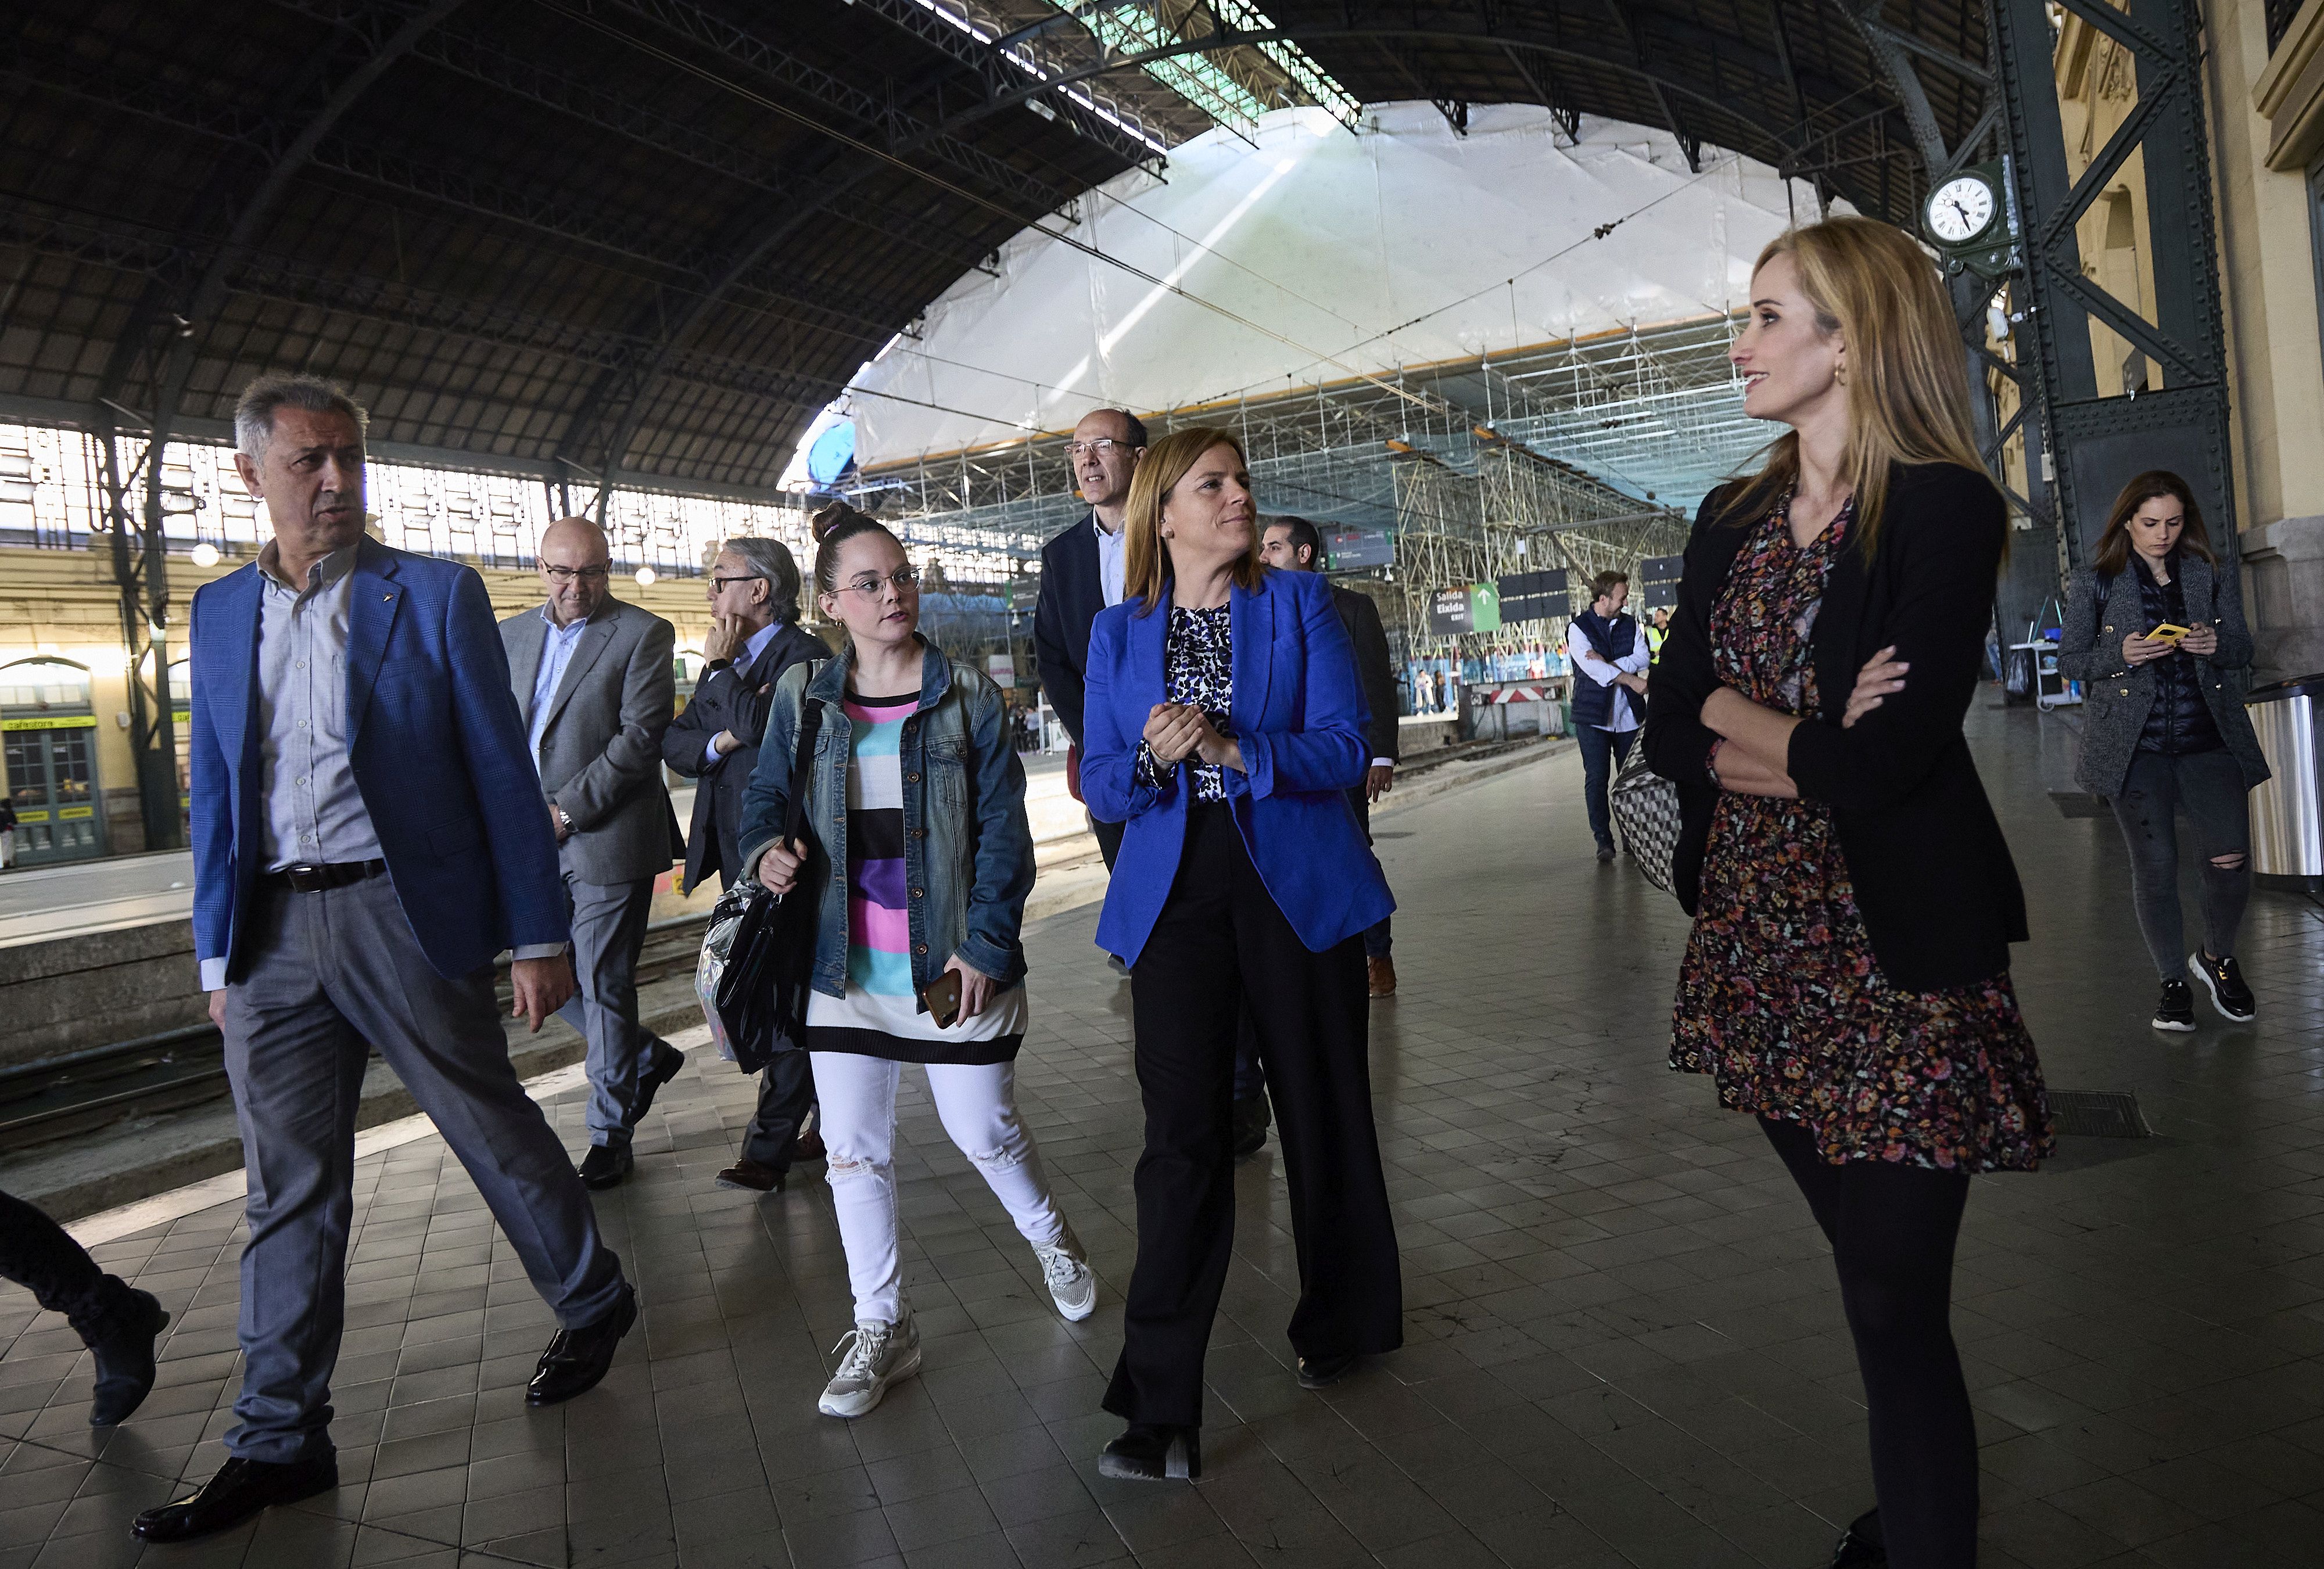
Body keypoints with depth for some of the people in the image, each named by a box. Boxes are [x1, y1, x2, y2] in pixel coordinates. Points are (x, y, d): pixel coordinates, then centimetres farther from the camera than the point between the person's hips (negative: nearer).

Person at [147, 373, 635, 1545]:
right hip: (272, 933, 4)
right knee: (289, 1187, 9)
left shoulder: (436, 595, -2)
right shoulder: (219, 611, 11)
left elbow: (501, 771, -4)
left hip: (403, 915, -4)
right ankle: (280, 1442, 22)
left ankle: (593, 1302, 32)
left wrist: (538, 935, -6)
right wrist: (218, 952, 12)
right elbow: (215, 792, 15)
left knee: (495, 1130, 8)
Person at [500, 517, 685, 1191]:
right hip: (533, 843, 6)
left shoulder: (643, 634, -5)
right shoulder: (512, 635, 13)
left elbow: (641, 736, -13)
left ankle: (610, 1136, 13)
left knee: (604, 986, 0)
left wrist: (567, 810, -15)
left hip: (608, 838, -6)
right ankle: (647, 1057, 32)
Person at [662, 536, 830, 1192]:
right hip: (740, 858, 9)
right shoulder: (725, 663, 15)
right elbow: (674, 745, 9)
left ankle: (770, 1148, 3)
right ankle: (827, 1120, 29)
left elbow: (759, 724, -27)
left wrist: (721, 665, -12)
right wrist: (719, 741, -11)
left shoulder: (804, 655, -11)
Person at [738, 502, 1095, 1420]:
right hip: (844, 964, 3)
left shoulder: (966, 694, -4)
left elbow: (1003, 826, -5)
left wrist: (986, 944, -12)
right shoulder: (803, 697, 3)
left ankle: (1050, 1240, 40)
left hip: (951, 961, -2)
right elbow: (766, 792, 13)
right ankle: (881, 1328, 24)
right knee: (854, 1150, 7)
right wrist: (768, 848, -10)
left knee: (984, 1130, 9)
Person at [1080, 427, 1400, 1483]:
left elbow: (1346, 747, -6)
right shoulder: (1117, 632, 8)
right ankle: (1162, 1412, -1)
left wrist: (1235, 748, -20)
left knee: (1322, 1113, 12)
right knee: (1182, 1134, -7)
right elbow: (1101, 786, 6)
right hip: (1176, 896, 0)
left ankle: (1342, 1321, 36)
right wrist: (1152, 759, -16)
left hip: (1297, 888, 0)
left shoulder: (1300, 604, 3)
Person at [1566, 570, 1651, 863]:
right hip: (1593, 715, -3)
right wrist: (1630, 679, -25)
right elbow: (1591, 667, -17)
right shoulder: (1578, 628, -3)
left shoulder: (1630, 624, 11)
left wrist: (1609, 664, -17)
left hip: (1629, 714, 4)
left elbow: (1643, 659, -3)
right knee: (1597, 778, -5)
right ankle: (1603, 840, 0)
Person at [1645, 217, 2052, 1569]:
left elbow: (1880, 765, -22)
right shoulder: (1735, 522, 9)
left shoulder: (1945, 511, -12)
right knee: (1869, 1274, 20)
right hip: (1762, 947, 6)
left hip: (1895, 960, -6)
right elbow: (1670, 732, 2)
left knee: (1897, 1304, 2)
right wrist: (1807, 749, -14)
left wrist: (1734, 716, -6)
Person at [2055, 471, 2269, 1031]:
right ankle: (2173, 980, 17)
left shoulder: (2214, 576, 10)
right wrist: (2122, 654, -16)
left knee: (2232, 860, -7)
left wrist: (2217, 645, -11)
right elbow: (2069, 659, 3)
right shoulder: (2095, 583, 3)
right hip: (2134, 746, -2)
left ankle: (2217, 956, 21)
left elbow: (2243, 653, 11)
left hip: (2209, 740, 2)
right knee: (2155, 866, 0)